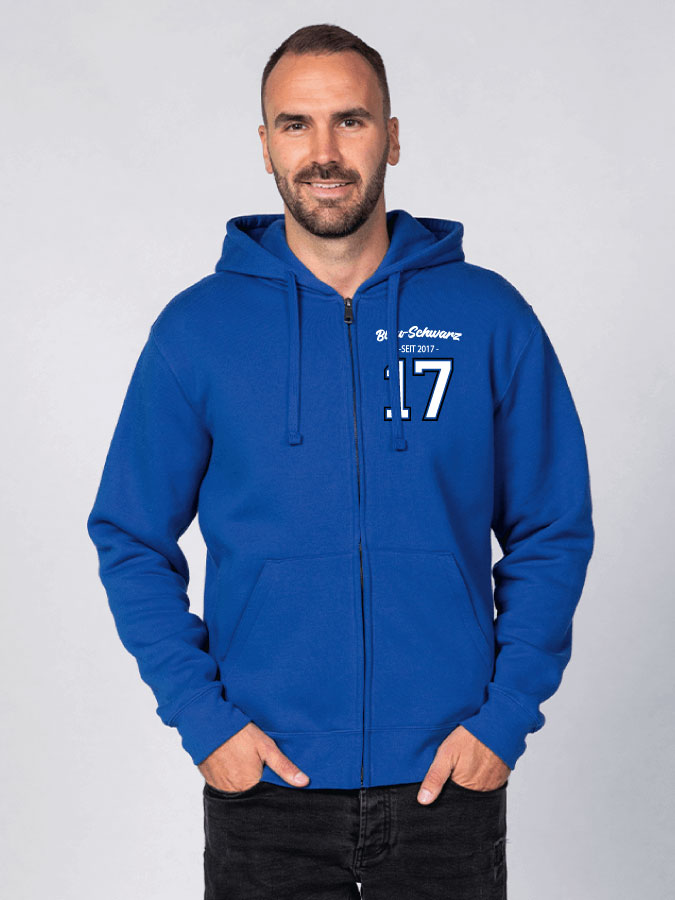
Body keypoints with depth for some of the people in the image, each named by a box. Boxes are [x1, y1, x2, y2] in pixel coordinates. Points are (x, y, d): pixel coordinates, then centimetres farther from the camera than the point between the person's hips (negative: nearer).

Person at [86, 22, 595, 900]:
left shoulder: (490, 317, -1)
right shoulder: (196, 329, -2)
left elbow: (553, 533, 3)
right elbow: (131, 541, 3)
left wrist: (505, 714, -6)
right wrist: (203, 717, -7)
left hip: (450, 779, 0)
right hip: (262, 783, 0)